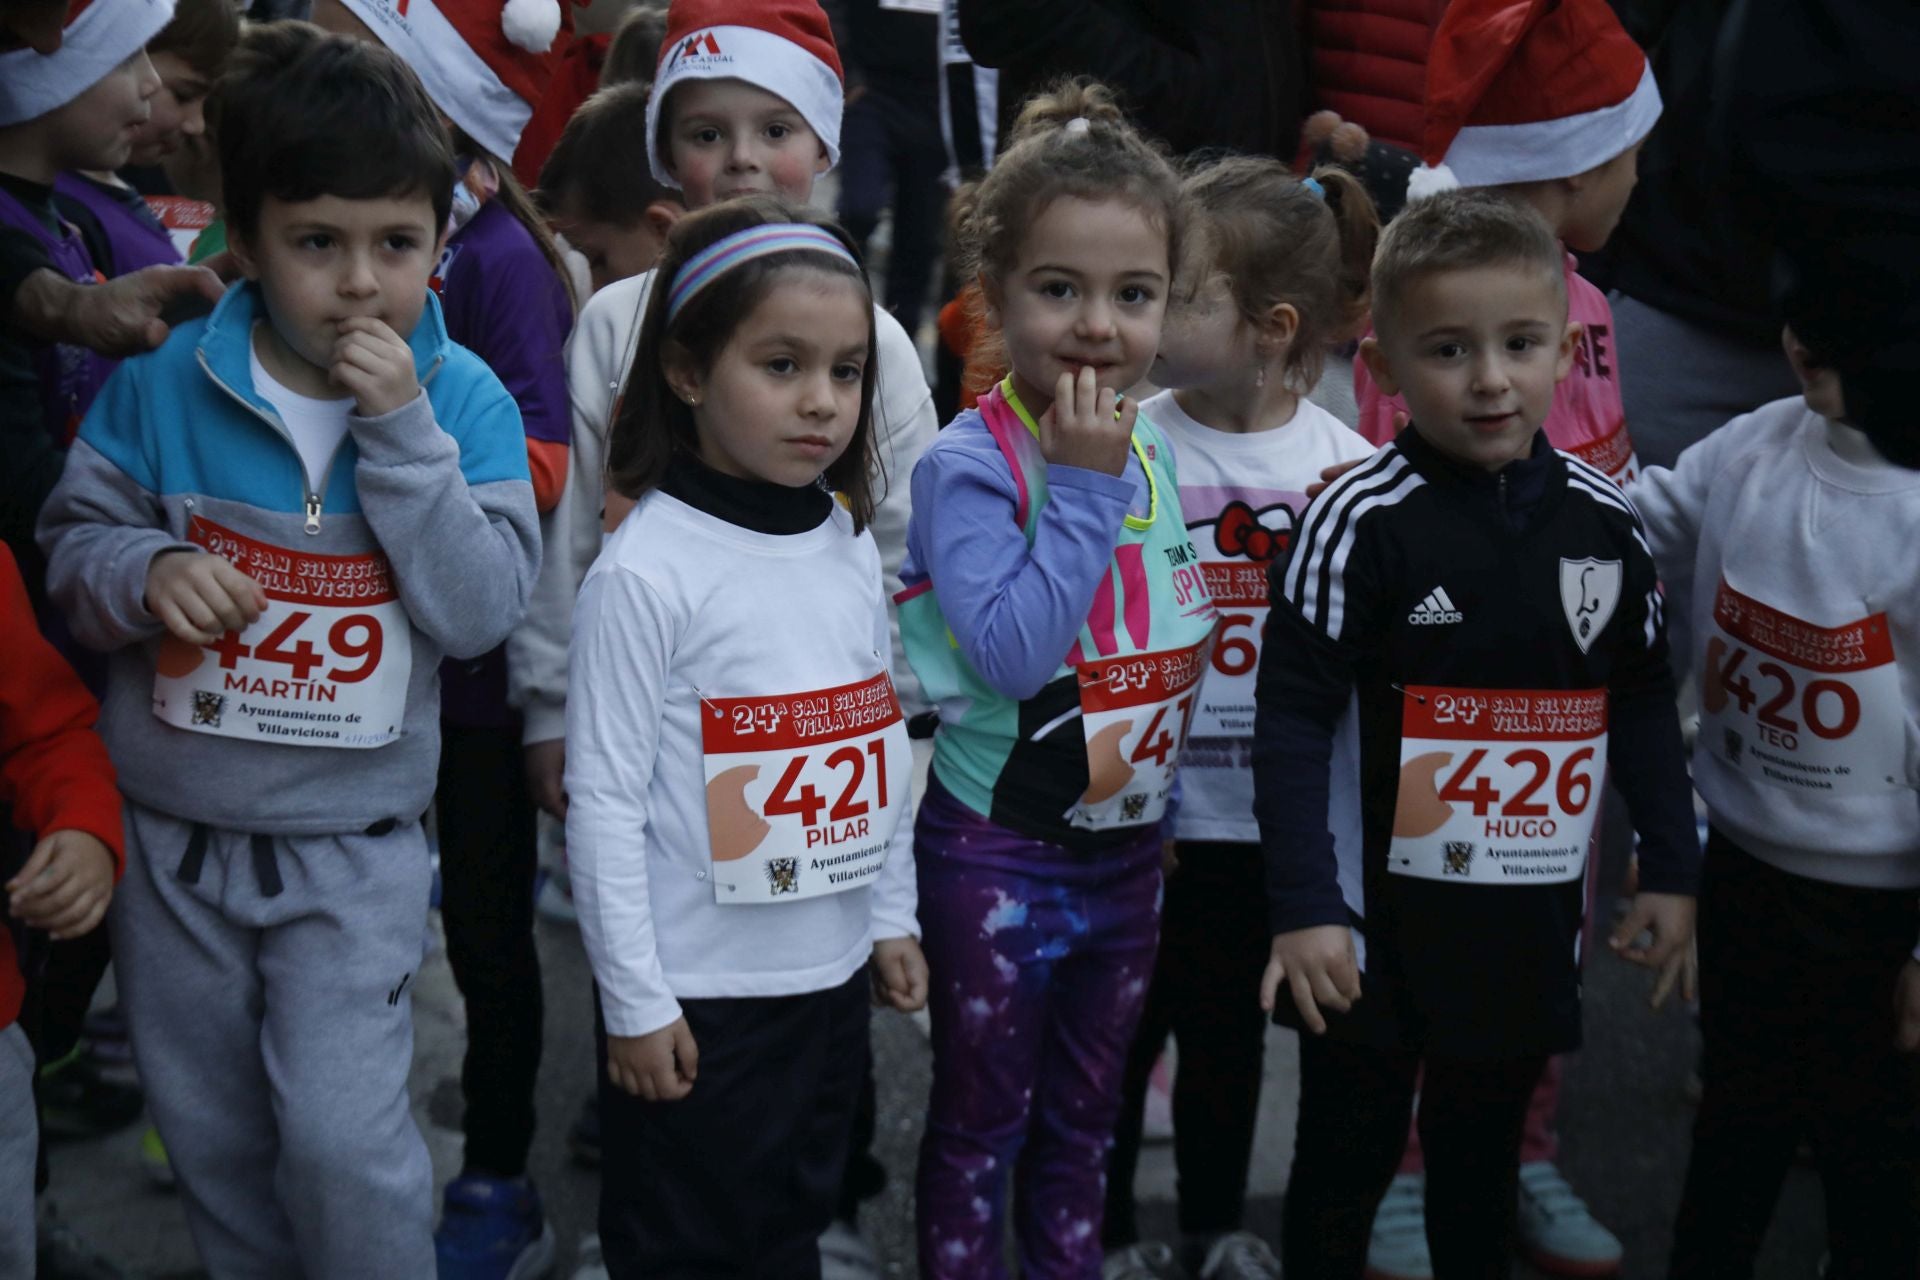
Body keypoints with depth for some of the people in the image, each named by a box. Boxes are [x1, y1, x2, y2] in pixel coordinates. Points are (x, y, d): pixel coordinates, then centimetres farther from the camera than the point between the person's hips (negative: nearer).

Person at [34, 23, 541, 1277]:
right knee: (211, 1138, 17)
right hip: (175, 832, 3)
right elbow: (74, 536, 2)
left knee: (340, 1134, -9)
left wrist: (404, 430, -25)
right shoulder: (168, 382, -8)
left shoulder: (466, 400, -10)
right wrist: (145, 571, -21)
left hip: (354, 844, -2)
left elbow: (480, 611, -17)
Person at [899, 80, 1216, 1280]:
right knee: (983, 1114, 11)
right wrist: (1082, 486, -29)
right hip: (998, 853, -6)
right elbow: (1013, 653, -30)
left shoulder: (1154, 451, 1)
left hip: (1131, 845, 6)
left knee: (1086, 1112, 20)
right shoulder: (970, 466, -19)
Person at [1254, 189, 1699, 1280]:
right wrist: (1305, 905, -18)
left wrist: (1674, 869, 9)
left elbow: (1645, 700, 9)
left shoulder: (1603, 518, -3)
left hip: (1533, 918, 4)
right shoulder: (1363, 520, -16)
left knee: (1482, 1157, 20)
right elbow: (1294, 719, -14)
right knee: (1348, 1161, 12)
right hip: (1381, 915, -3)